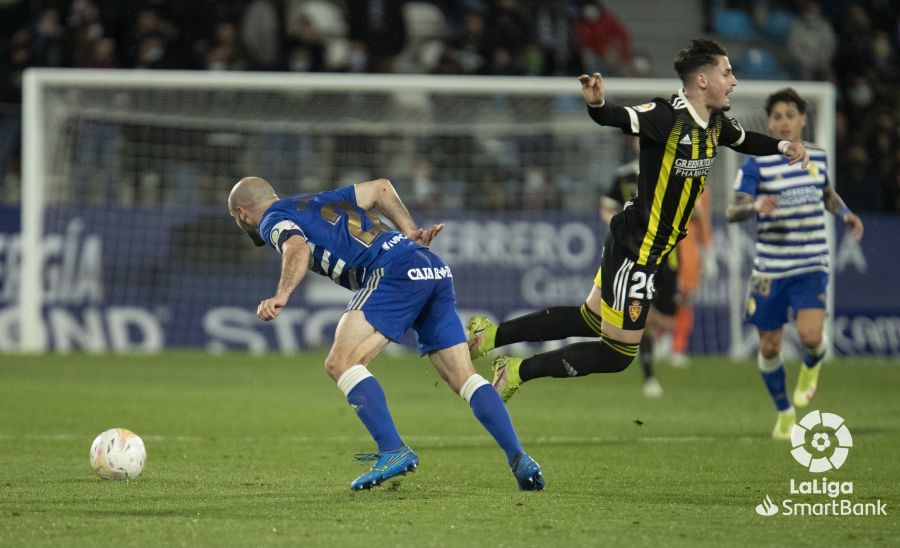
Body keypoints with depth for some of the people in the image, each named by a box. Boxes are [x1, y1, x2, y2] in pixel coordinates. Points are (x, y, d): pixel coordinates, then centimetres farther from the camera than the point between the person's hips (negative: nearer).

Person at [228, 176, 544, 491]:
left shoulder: (272, 220, 7)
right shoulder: (320, 202, 32)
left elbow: (297, 248, -15)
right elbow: (380, 188, 35)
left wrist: (281, 296, -30)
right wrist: (411, 233, 26)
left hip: (393, 271, -8)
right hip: (434, 269, 8)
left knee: (340, 364, -11)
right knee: (464, 378, 8)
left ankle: (393, 451, -21)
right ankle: (518, 458, -3)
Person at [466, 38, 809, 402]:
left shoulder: (716, 122, 3)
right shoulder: (667, 116, -24)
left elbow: (743, 140, 25)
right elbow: (620, 118, -40)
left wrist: (782, 146, 10)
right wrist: (597, 105, -61)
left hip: (654, 248, 9)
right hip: (635, 248, -9)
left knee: (591, 321, 21)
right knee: (617, 353, -1)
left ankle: (490, 336, 30)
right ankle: (519, 372, 10)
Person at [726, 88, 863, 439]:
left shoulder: (818, 158, 5)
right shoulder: (757, 164, -7)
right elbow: (731, 212, -14)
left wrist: (844, 213, 7)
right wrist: (755, 206, -35)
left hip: (811, 267, 1)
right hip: (769, 269, -1)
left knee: (810, 336, -20)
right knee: (769, 347, 5)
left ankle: (812, 367, 18)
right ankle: (784, 412, 28)